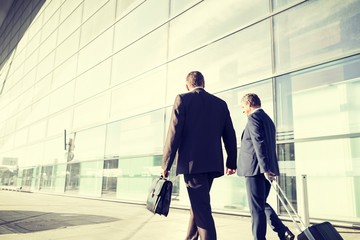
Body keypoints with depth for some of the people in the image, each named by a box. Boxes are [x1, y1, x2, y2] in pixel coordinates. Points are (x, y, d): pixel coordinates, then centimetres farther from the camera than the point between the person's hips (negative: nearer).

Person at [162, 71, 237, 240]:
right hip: (213, 163, 6)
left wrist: (166, 164, -4)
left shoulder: (183, 99, -1)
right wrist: (231, 162, 22)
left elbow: (174, 133, -8)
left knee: (202, 209, -3)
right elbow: (230, 135, 12)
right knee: (198, 205, 21)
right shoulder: (220, 103, 12)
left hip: (192, 162, -6)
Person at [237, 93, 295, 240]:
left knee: (257, 208, -2)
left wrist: (264, 168, -23)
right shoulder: (268, 119, 19)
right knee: (262, 204, 19)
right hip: (267, 169, 9)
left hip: (255, 169, -9)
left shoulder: (253, 117, -9)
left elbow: (259, 143, -20)